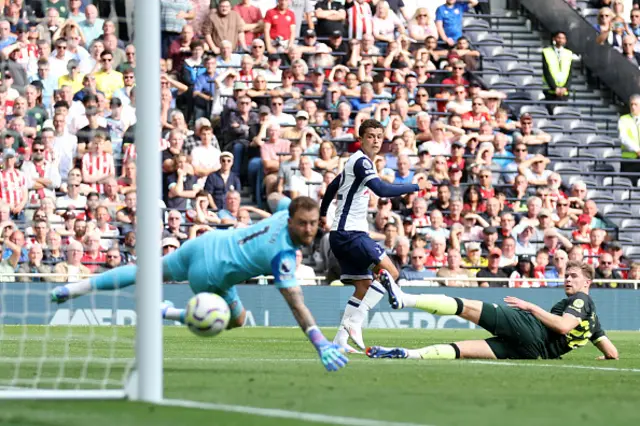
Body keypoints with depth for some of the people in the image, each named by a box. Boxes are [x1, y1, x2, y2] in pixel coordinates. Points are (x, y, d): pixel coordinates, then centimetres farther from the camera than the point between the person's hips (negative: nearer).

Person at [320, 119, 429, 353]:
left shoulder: (356, 162, 18)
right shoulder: (361, 162, -13)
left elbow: (332, 186, 33)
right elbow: (382, 189, -26)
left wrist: (323, 214, 47)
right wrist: (416, 186, -18)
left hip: (345, 234, 10)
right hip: (349, 233, -10)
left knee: (364, 285, 8)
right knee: (390, 272, -15)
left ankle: (340, 339, 4)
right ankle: (355, 322, -17)